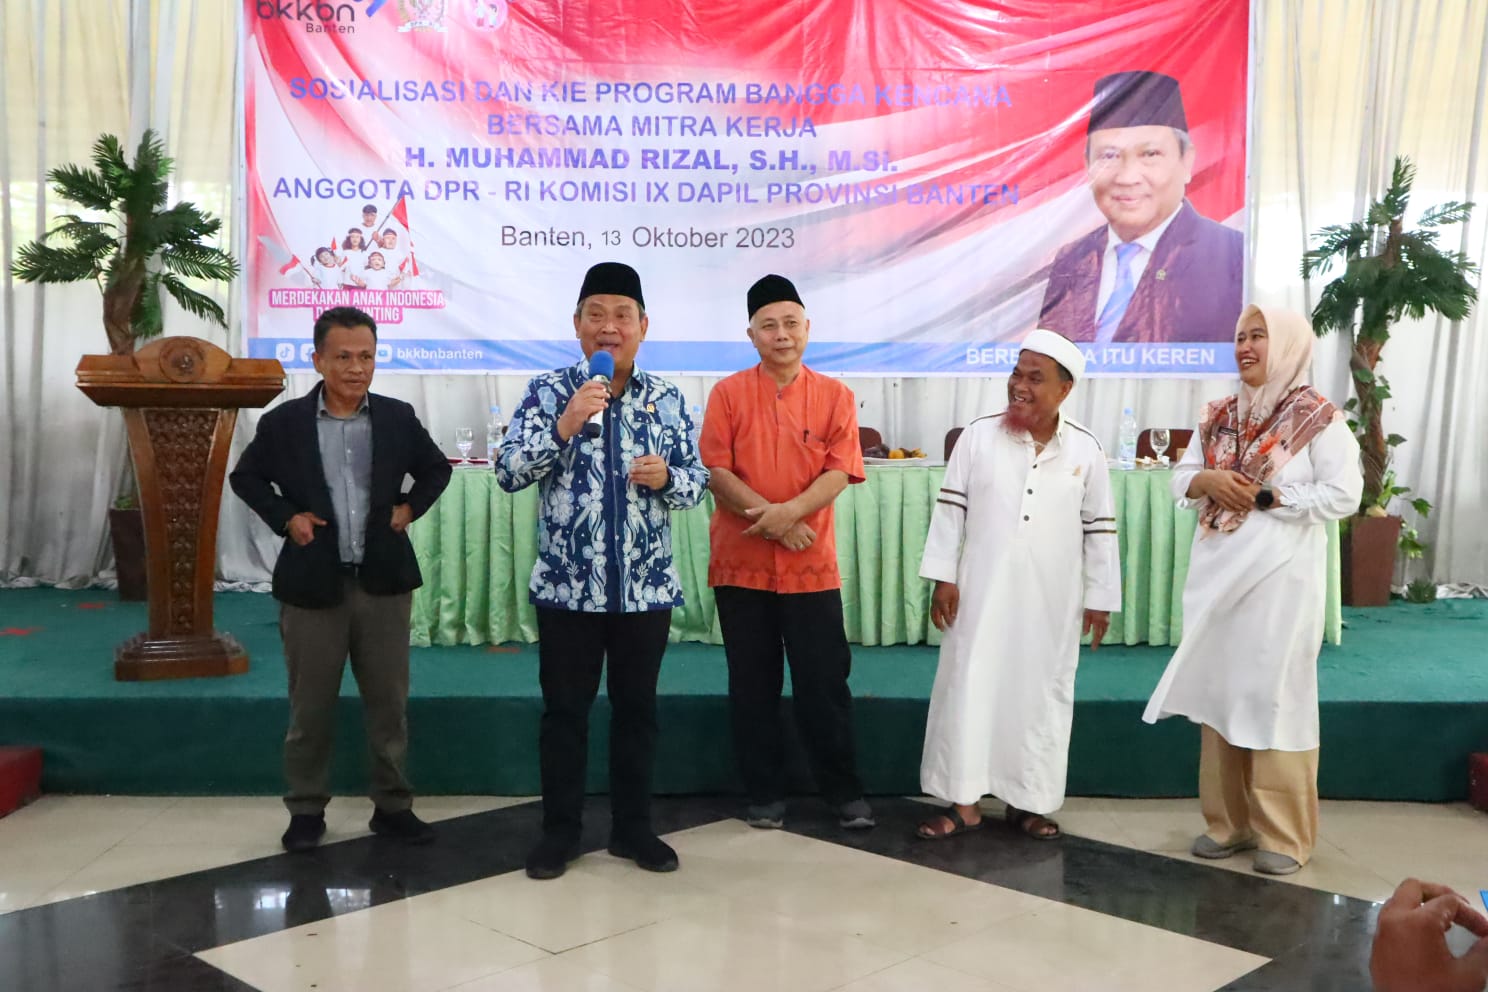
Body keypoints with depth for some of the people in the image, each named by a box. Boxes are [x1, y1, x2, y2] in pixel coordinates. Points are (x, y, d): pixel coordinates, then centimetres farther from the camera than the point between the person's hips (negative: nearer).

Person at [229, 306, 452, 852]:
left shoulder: (398, 417, 1)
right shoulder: (285, 421, -3)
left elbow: (436, 469, 15)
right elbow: (245, 476, 9)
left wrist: (409, 507, 1)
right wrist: (285, 517, -4)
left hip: (383, 581, 2)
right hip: (312, 582, -1)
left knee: (389, 703, 8)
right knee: (310, 706, 8)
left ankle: (392, 806, 21)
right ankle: (306, 809, 22)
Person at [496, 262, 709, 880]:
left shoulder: (667, 399, 4)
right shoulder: (548, 391, -3)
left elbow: (697, 481, 7)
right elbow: (508, 473, -11)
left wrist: (666, 477, -15)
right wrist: (565, 425, -23)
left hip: (646, 585, 2)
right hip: (568, 584, -2)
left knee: (637, 709, 12)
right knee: (565, 710, 8)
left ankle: (633, 828, 26)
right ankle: (559, 832, 22)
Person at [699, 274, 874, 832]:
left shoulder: (835, 396, 3)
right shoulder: (727, 393, 0)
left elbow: (839, 473, -5)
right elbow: (715, 472, -6)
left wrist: (791, 511, -22)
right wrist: (772, 521, -16)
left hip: (811, 566, 0)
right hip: (741, 563, 0)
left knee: (824, 683, 4)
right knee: (753, 685, 8)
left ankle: (845, 792, 18)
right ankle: (765, 793, 20)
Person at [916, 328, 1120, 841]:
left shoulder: (1086, 449, 0)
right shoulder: (978, 436, -3)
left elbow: (1099, 529, 5)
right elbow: (950, 509, 0)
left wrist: (1100, 598, 5)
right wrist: (943, 577, -5)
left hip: (1050, 601, 1)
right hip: (983, 592, -1)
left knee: (1040, 694, 8)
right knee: (968, 688, 1)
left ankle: (1028, 800, 21)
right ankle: (963, 801, 11)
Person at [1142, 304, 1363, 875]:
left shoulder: (1319, 419, -6)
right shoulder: (1219, 417, 11)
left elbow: (1343, 496, -13)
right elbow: (1181, 478, 12)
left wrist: (1265, 495, -15)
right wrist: (1208, 481, -10)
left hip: (1280, 579, -6)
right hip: (1217, 576, 6)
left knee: (1275, 697, -2)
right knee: (1219, 693, 10)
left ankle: (1283, 833, 9)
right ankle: (1228, 820, 21)